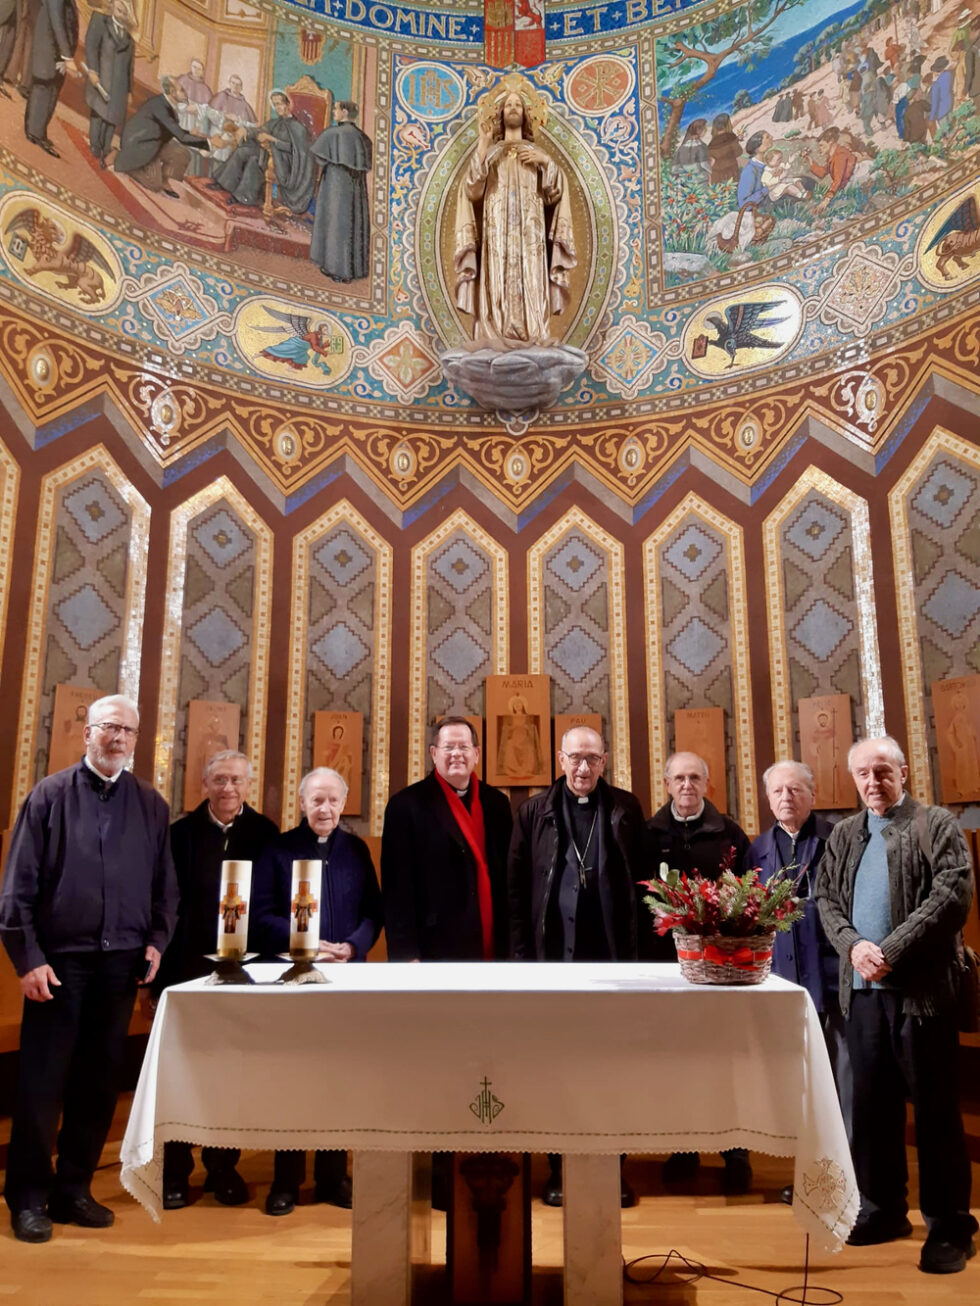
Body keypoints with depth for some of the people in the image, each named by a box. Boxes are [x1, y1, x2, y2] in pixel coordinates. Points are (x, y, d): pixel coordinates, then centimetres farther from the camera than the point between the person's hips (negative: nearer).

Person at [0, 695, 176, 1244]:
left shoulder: (152, 805, 7)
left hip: (121, 964, 3)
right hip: (58, 961, -3)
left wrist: (157, 940, -2)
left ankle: (74, 1189, 25)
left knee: (99, 1082, 11)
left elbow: (165, 886, 10)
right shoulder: (50, 795, -1)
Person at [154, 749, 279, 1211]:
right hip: (188, 966, 0)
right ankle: (174, 1171, 24)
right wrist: (157, 966, -8)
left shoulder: (264, 833, -1)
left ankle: (223, 1168, 26)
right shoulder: (181, 832, -2)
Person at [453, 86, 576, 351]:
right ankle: (497, 337, -16)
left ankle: (533, 335, -12)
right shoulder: (490, 152, 17)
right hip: (497, 230, -1)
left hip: (529, 231, 1)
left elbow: (555, 192, 11)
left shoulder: (537, 153, 21)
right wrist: (483, 145, -5)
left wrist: (547, 161, -3)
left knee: (531, 280, -9)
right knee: (498, 282, -12)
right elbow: (472, 188, 0)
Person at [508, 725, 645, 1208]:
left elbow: (640, 881, 3)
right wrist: (521, 953, -3)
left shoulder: (625, 808, 4)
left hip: (612, 957, 0)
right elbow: (516, 886, 2)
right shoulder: (535, 811, 3)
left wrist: (640, 950, -2)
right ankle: (559, 1169, 23)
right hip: (553, 956, 0)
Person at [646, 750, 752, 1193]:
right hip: (666, 954, 1)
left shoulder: (729, 834, 3)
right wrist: (646, 943, -2)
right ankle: (684, 1147, 22)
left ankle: (735, 1151, 18)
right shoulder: (649, 834, 4)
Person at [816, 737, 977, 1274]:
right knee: (871, 1103, 12)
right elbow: (826, 896, 9)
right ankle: (883, 1207, 27)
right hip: (861, 989, 5)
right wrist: (853, 945, -10)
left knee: (934, 1108, 3)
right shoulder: (844, 835, 13)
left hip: (922, 988, -4)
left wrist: (892, 951, -17)